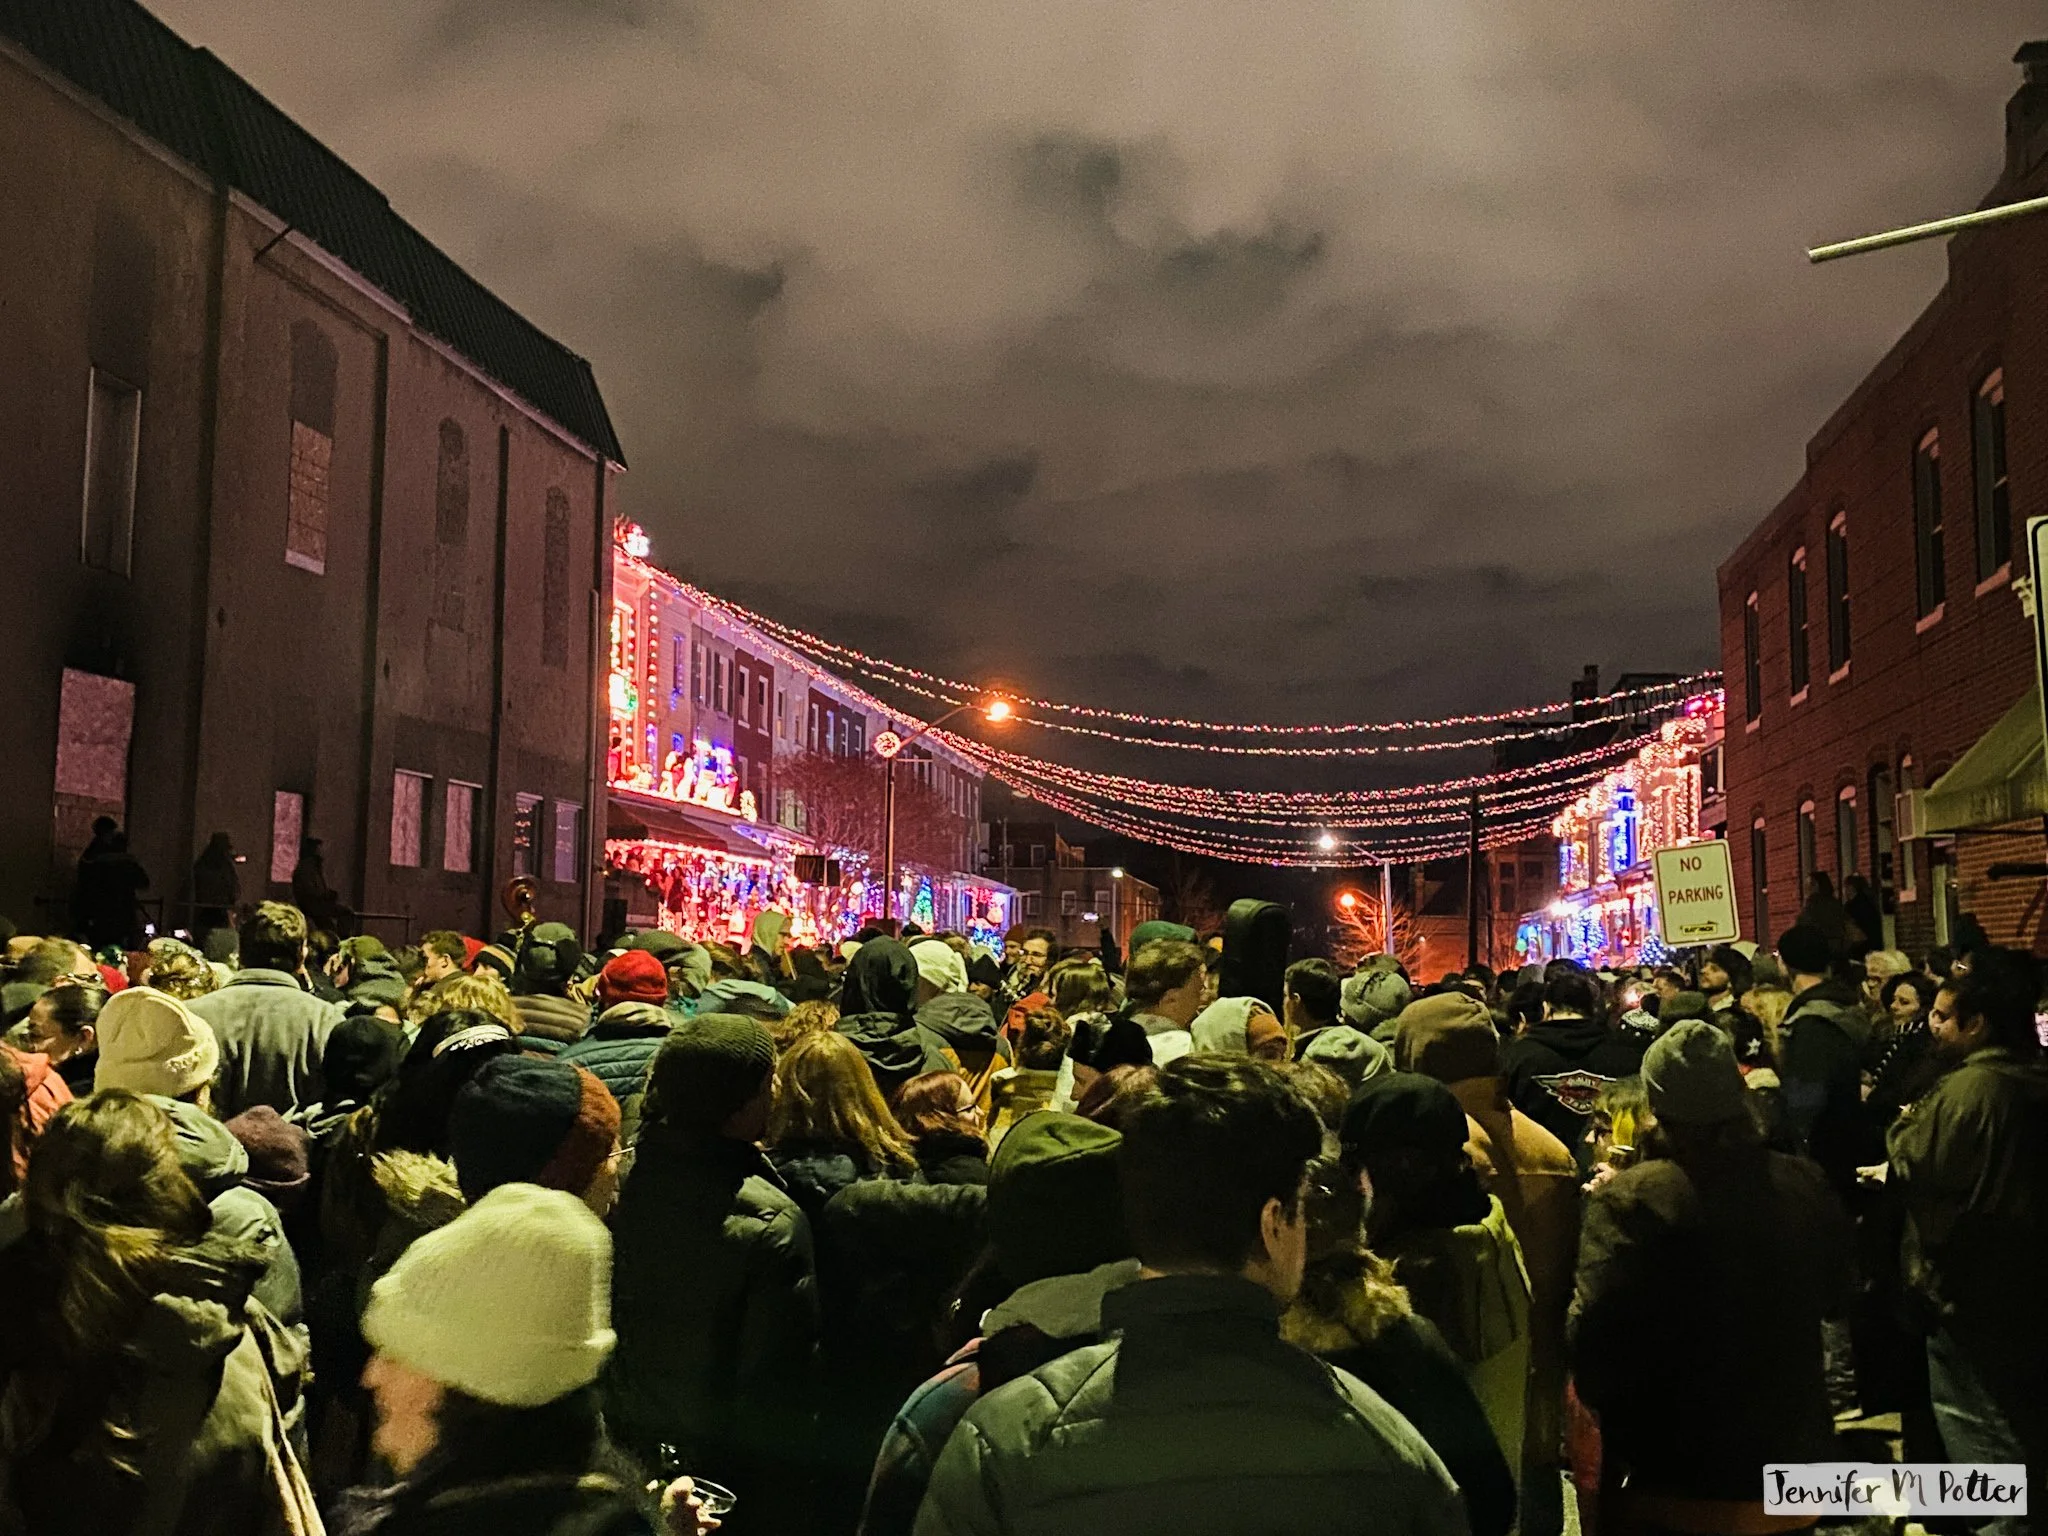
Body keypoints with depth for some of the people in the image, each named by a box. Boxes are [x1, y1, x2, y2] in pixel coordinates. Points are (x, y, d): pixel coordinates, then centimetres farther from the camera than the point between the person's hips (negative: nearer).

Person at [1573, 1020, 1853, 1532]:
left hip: (1671, 1490, -4)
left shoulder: (1630, 1201, -24)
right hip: (1792, 1476, 5)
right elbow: (1834, 1297, 11)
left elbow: (1594, 1362, -23)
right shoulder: (1807, 1186, -8)